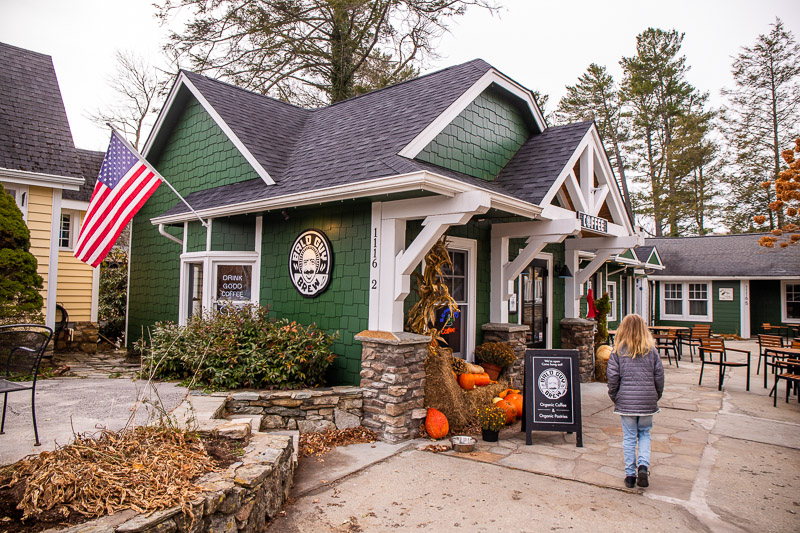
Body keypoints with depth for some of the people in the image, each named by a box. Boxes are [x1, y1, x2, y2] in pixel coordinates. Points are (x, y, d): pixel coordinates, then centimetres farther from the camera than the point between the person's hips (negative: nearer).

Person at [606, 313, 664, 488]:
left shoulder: (618, 351, -6)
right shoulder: (651, 350, -1)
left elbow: (613, 376, -7)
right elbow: (659, 375, 2)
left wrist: (614, 397, 7)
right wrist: (656, 396, 16)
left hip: (626, 401, -1)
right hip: (648, 401, 1)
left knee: (629, 437, 8)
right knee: (645, 434, 18)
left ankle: (630, 474, 13)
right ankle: (643, 466, 1)